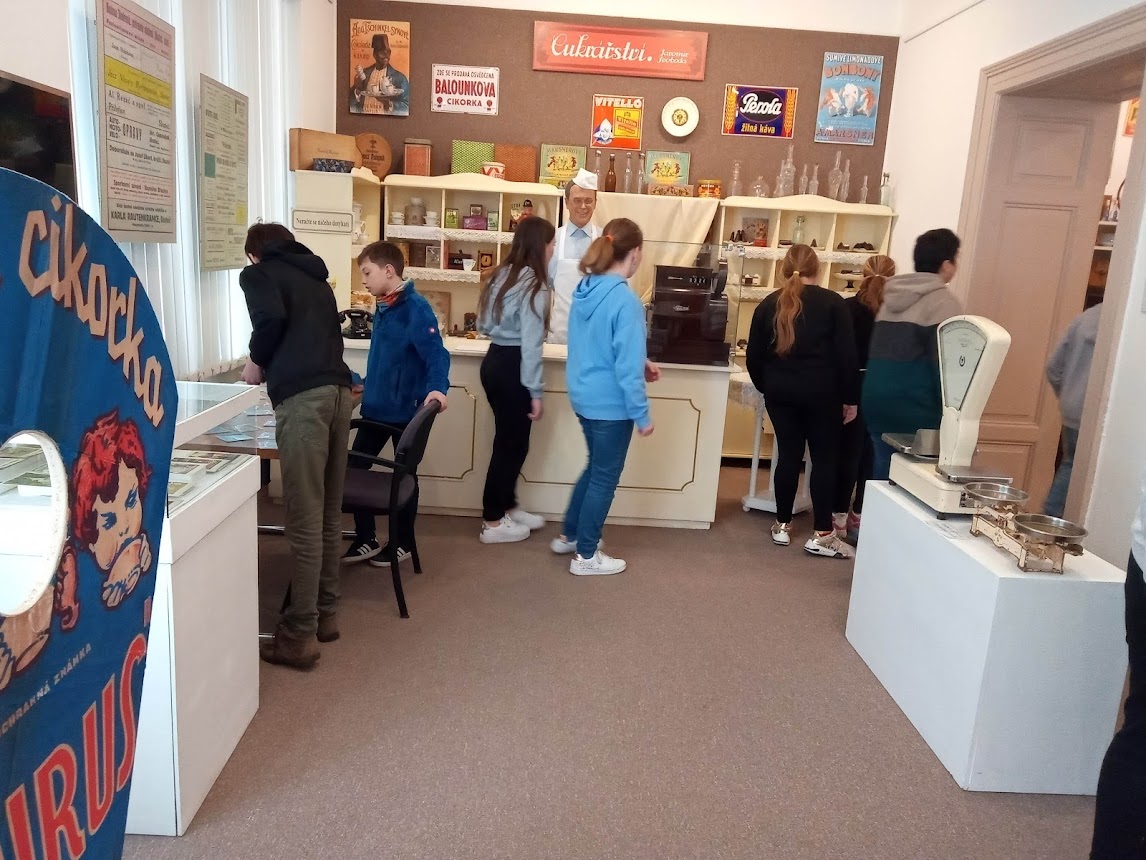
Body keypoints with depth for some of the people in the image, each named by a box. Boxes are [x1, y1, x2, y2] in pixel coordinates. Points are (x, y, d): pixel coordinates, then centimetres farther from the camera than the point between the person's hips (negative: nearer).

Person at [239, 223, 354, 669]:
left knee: (304, 521, -4)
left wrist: (257, 362, 8)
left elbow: (272, 317, -9)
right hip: (339, 390, 7)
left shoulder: (258, 273, 10)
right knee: (329, 515, 14)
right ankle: (326, 613, 25)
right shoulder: (315, 276, 28)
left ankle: (298, 636, 3)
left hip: (302, 397, -7)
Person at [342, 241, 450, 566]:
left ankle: (402, 543, 25)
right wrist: (365, 383, 30)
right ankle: (366, 540, 23)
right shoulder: (382, 308, 10)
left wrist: (437, 387, -39)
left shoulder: (415, 308, -16)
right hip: (376, 407, 8)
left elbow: (436, 353, -24)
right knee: (354, 469, 9)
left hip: (406, 410, -8)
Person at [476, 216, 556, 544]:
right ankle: (493, 523, 11)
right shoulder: (533, 286, -16)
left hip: (494, 360, 9)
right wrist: (535, 391, -15)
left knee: (508, 440, 19)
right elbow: (531, 344, -19)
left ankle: (506, 508, 32)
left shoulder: (501, 275, 10)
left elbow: (484, 325, 17)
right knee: (511, 445, 2)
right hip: (512, 367, -9)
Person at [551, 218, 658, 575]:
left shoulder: (585, 289, 4)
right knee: (605, 477, 8)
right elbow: (627, 367, -23)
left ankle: (569, 535, 36)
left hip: (583, 396, 8)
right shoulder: (625, 301, -22)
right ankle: (586, 556, 20)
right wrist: (642, 415, -14)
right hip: (610, 403, -8)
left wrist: (641, 362, 15)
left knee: (596, 467, 25)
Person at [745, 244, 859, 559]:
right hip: (821, 393, -3)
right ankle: (822, 535, 3)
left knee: (788, 454, 11)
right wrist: (850, 398, 1)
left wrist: (766, 387, 22)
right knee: (825, 458, 4)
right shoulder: (832, 302, -3)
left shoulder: (769, 304, 6)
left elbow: (753, 356, 8)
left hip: (780, 391, 3)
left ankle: (783, 526, 18)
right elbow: (846, 355, -6)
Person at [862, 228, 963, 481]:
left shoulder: (893, 295, 16)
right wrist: (949, 409, -8)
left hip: (876, 398, 7)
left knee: (883, 472, 13)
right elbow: (944, 362, -12)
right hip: (914, 406, -7)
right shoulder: (943, 301, -7)